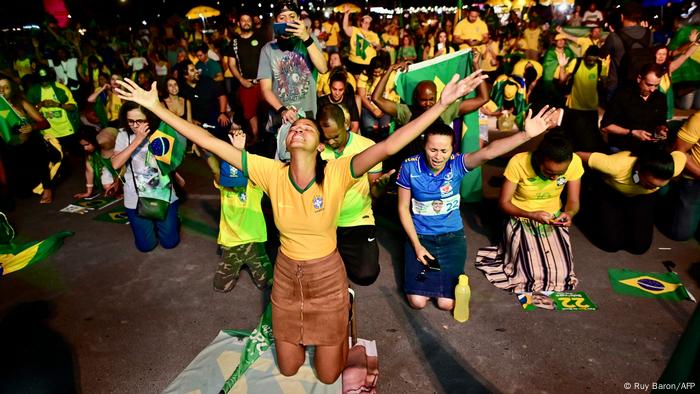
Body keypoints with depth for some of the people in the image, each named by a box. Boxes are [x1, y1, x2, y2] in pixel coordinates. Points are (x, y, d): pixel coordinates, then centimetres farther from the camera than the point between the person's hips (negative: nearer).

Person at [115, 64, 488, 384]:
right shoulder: (272, 172, -17)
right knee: (288, 369, 20)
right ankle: (297, 332, 50)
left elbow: (387, 146, -35)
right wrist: (157, 108, -19)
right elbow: (212, 144, -18)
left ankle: (343, 319, 42)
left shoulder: (337, 173, -23)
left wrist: (443, 103, -42)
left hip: (327, 276, -2)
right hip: (286, 275, 3)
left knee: (328, 375, 16)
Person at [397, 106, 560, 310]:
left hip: (452, 236, 1)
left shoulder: (457, 164, -17)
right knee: (417, 301, -8)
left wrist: (526, 134, -51)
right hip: (420, 236, 0)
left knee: (447, 303, -6)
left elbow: (488, 153, -36)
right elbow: (403, 207, -7)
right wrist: (417, 245, -11)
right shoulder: (409, 167, -16)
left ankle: (445, 272, 28)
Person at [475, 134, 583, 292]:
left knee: (562, 273, -10)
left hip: (553, 220, 3)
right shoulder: (518, 163, -28)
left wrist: (569, 213, -31)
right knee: (530, 275, -14)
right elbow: (504, 202, -17)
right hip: (522, 220, -2)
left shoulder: (574, 162, -20)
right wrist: (532, 215, -33)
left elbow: (573, 201, -8)